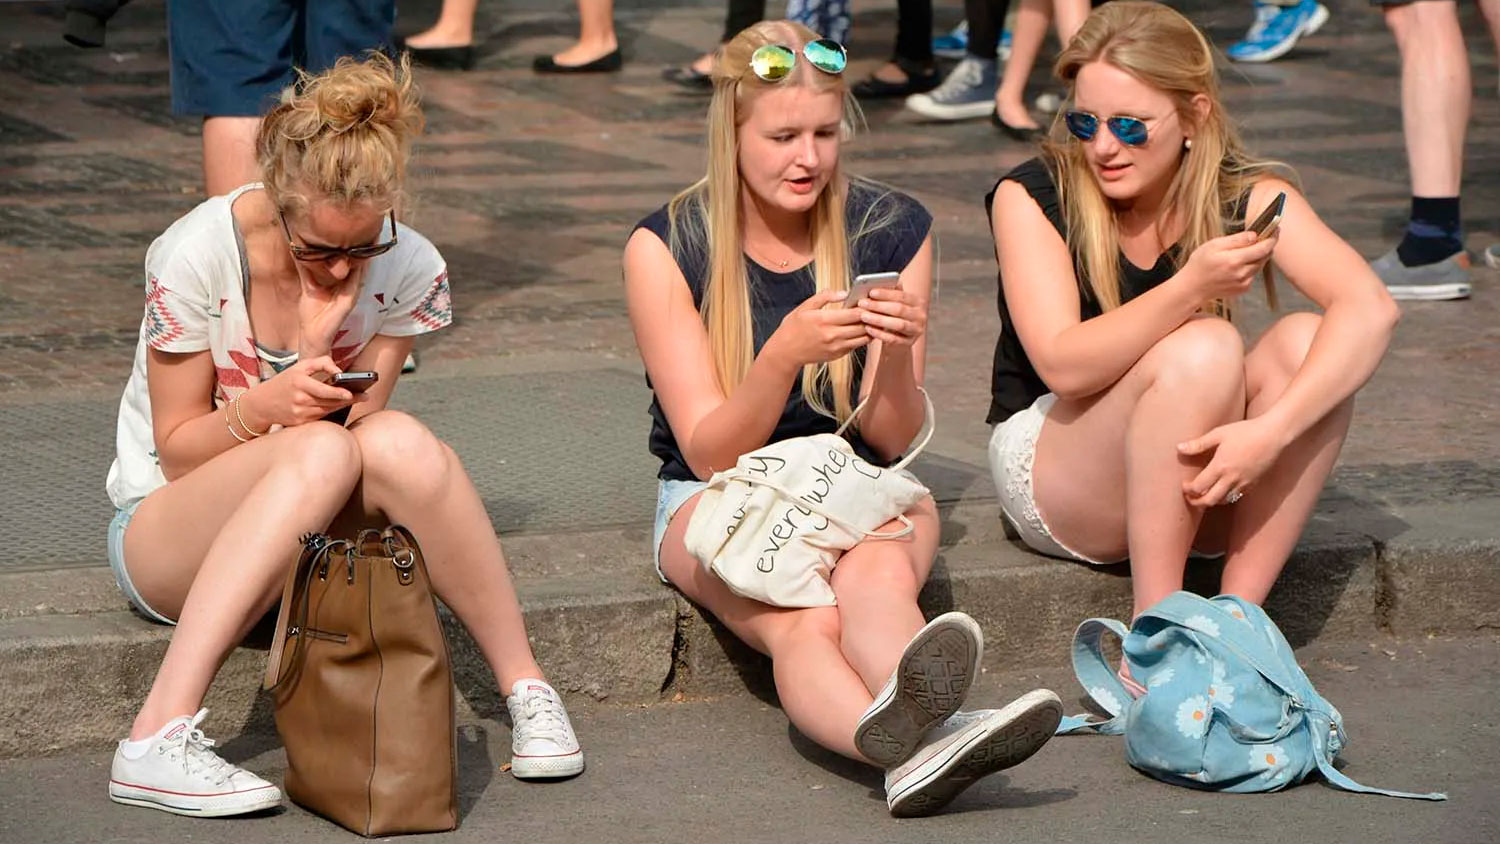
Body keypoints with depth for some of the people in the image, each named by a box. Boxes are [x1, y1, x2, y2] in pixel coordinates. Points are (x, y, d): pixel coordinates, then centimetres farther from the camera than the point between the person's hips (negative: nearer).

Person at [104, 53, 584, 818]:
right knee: (319, 452, -36)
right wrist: (266, 405, -31)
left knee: (398, 443, -32)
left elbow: (355, 420, -8)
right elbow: (177, 450, -12)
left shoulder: (411, 273, -9)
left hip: (316, 531, 3)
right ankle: (159, 738, -43)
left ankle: (526, 690, -21)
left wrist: (321, 344, -26)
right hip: (165, 530, -3)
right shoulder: (197, 254, -18)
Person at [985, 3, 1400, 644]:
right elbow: (1065, 366, -25)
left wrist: (1269, 430, -39)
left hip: (1194, 472, 4)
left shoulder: (1244, 199, -7)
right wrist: (1192, 289, -39)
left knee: (1305, 344, -24)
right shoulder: (1030, 198, -12)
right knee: (1204, 350, -30)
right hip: (1047, 472, -3)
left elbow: (1370, 310, -23)